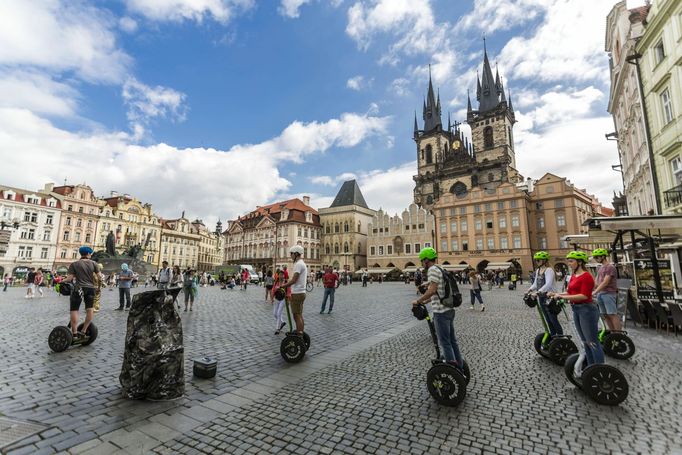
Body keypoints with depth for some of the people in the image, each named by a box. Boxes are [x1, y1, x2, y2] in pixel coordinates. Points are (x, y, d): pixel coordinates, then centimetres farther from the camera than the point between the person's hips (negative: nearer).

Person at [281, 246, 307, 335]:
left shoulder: (298, 264, -16)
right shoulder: (302, 263, 17)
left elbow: (294, 280, -21)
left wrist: (282, 286, -14)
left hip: (297, 293, -11)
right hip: (301, 292, 11)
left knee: (297, 316, -6)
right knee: (299, 315, 16)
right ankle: (301, 333, 23)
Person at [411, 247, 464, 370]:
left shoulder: (433, 269, -13)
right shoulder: (440, 269, 17)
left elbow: (432, 290, -25)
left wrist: (418, 301, -16)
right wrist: (424, 302, 24)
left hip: (441, 311, -10)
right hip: (449, 309, 10)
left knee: (444, 342, -1)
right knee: (452, 340, 17)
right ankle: (459, 366, 26)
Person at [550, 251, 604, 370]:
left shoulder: (586, 276, -15)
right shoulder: (573, 276, 11)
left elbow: (584, 296, -23)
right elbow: (570, 292, 15)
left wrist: (563, 297, -24)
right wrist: (556, 294, 2)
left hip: (587, 310, -9)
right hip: (576, 310, 9)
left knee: (593, 342, -1)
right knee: (585, 342, 18)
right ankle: (590, 367, 30)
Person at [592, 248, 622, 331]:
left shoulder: (610, 267, -10)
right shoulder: (600, 268, 16)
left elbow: (605, 282, -18)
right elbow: (596, 282, 15)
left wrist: (594, 292, -22)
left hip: (609, 294, -8)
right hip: (600, 294, 8)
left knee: (612, 315, -6)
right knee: (605, 315, 10)